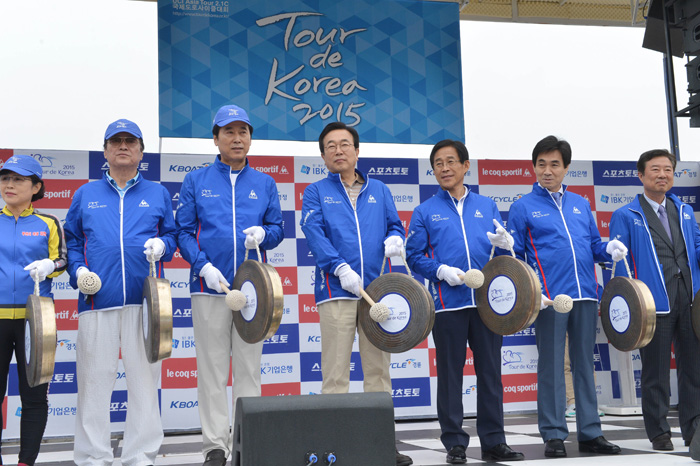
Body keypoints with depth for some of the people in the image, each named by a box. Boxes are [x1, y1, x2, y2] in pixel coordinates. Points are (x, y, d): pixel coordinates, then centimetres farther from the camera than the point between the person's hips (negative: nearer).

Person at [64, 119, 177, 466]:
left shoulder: (158, 194, 16)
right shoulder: (85, 194, 16)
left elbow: (172, 234, 16)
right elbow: (72, 241, 16)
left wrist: (162, 245, -6)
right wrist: (78, 270, -2)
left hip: (144, 300, 0)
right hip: (97, 300, 0)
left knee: (144, 378, 2)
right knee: (95, 379, 1)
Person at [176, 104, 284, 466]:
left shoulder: (265, 184, 13)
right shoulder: (196, 181, 8)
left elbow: (278, 229, 12)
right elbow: (183, 231, 3)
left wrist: (262, 233, -12)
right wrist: (203, 266, -12)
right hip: (210, 287, -1)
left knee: (249, 366, 5)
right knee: (212, 367, 1)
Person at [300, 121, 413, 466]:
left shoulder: (378, 190, 19)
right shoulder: (316, 192, 8)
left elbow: (395, 225, 18)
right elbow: (315, 234, -5)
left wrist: (394, 239, -6)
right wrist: (341, 268, -18)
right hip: (337, 291, -3)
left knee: (378, 369, 6)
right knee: (335, 371, -4)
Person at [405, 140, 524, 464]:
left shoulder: (487, 206, 15)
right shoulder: (425, 212, 9)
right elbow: (414, 255, 2)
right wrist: (441, 271, -14)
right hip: (448, 302, -2)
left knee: (490, 371, 5)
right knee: (450, 373, 3)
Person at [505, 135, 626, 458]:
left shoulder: (580, 204, 17)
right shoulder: (523, 207, 4)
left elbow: (594, 247, 20)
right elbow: (514, 258, -1)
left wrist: (609, 249, -3)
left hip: (585, 297, 4)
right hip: (550, 299, -4)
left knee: (584, 365, 10)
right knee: (551, 368, 0)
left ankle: (590, 433, 17)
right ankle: (553, 435, 9)